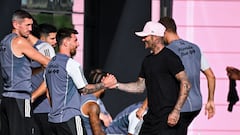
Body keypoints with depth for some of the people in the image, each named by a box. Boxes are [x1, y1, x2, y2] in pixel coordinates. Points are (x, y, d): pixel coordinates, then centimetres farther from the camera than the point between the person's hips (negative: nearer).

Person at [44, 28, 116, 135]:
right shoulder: (71, 64, -12)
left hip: (53, 118, 8)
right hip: (69, 118, -8)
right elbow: (84, 89, -8)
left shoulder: (50, 64, 14)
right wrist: (104, 84, 3)